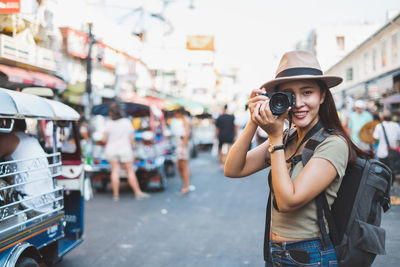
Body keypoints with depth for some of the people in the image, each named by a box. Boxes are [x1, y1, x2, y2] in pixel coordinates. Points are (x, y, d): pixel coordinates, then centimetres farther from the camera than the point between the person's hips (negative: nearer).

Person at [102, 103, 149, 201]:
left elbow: (104, 139, -5)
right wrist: (132, 149, 10)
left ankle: (115, 195, 8)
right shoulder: (127, 122, -4)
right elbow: (131, 139, -2)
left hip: (111, 150, 1)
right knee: (130, 171, 6)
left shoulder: (108, 123, -6)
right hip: (125, 150, -1)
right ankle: (138, 193, 9)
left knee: (115, 172, 6)